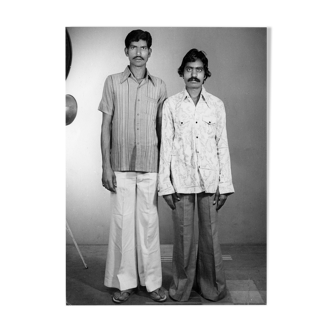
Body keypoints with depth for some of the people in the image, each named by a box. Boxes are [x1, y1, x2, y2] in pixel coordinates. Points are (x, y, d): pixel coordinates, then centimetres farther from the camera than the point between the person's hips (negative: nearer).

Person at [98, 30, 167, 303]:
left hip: (150, 167, 1)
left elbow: (162, 129, 9)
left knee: (149, 223, 5)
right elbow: (106, 125, 2)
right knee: (122, 222, 4)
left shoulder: (159, 86, 7)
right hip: (121, 166, 0)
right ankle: (125, 282, 18)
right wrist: (106, 165, -4)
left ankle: (152, 282, 18)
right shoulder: (113, 82, 4)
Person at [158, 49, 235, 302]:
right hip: (181, 179, -1)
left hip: (209, 179, 1)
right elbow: (166, 145, 1)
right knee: (183, 235, 6)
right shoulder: (171, 105, 3)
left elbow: (222, 146, 5)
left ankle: (212, 286, 26)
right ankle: (182, 287, 25)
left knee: (210, 234, 7)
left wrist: (225, 184, 0)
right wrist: (166, 185, -3)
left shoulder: (216, 105, 6)